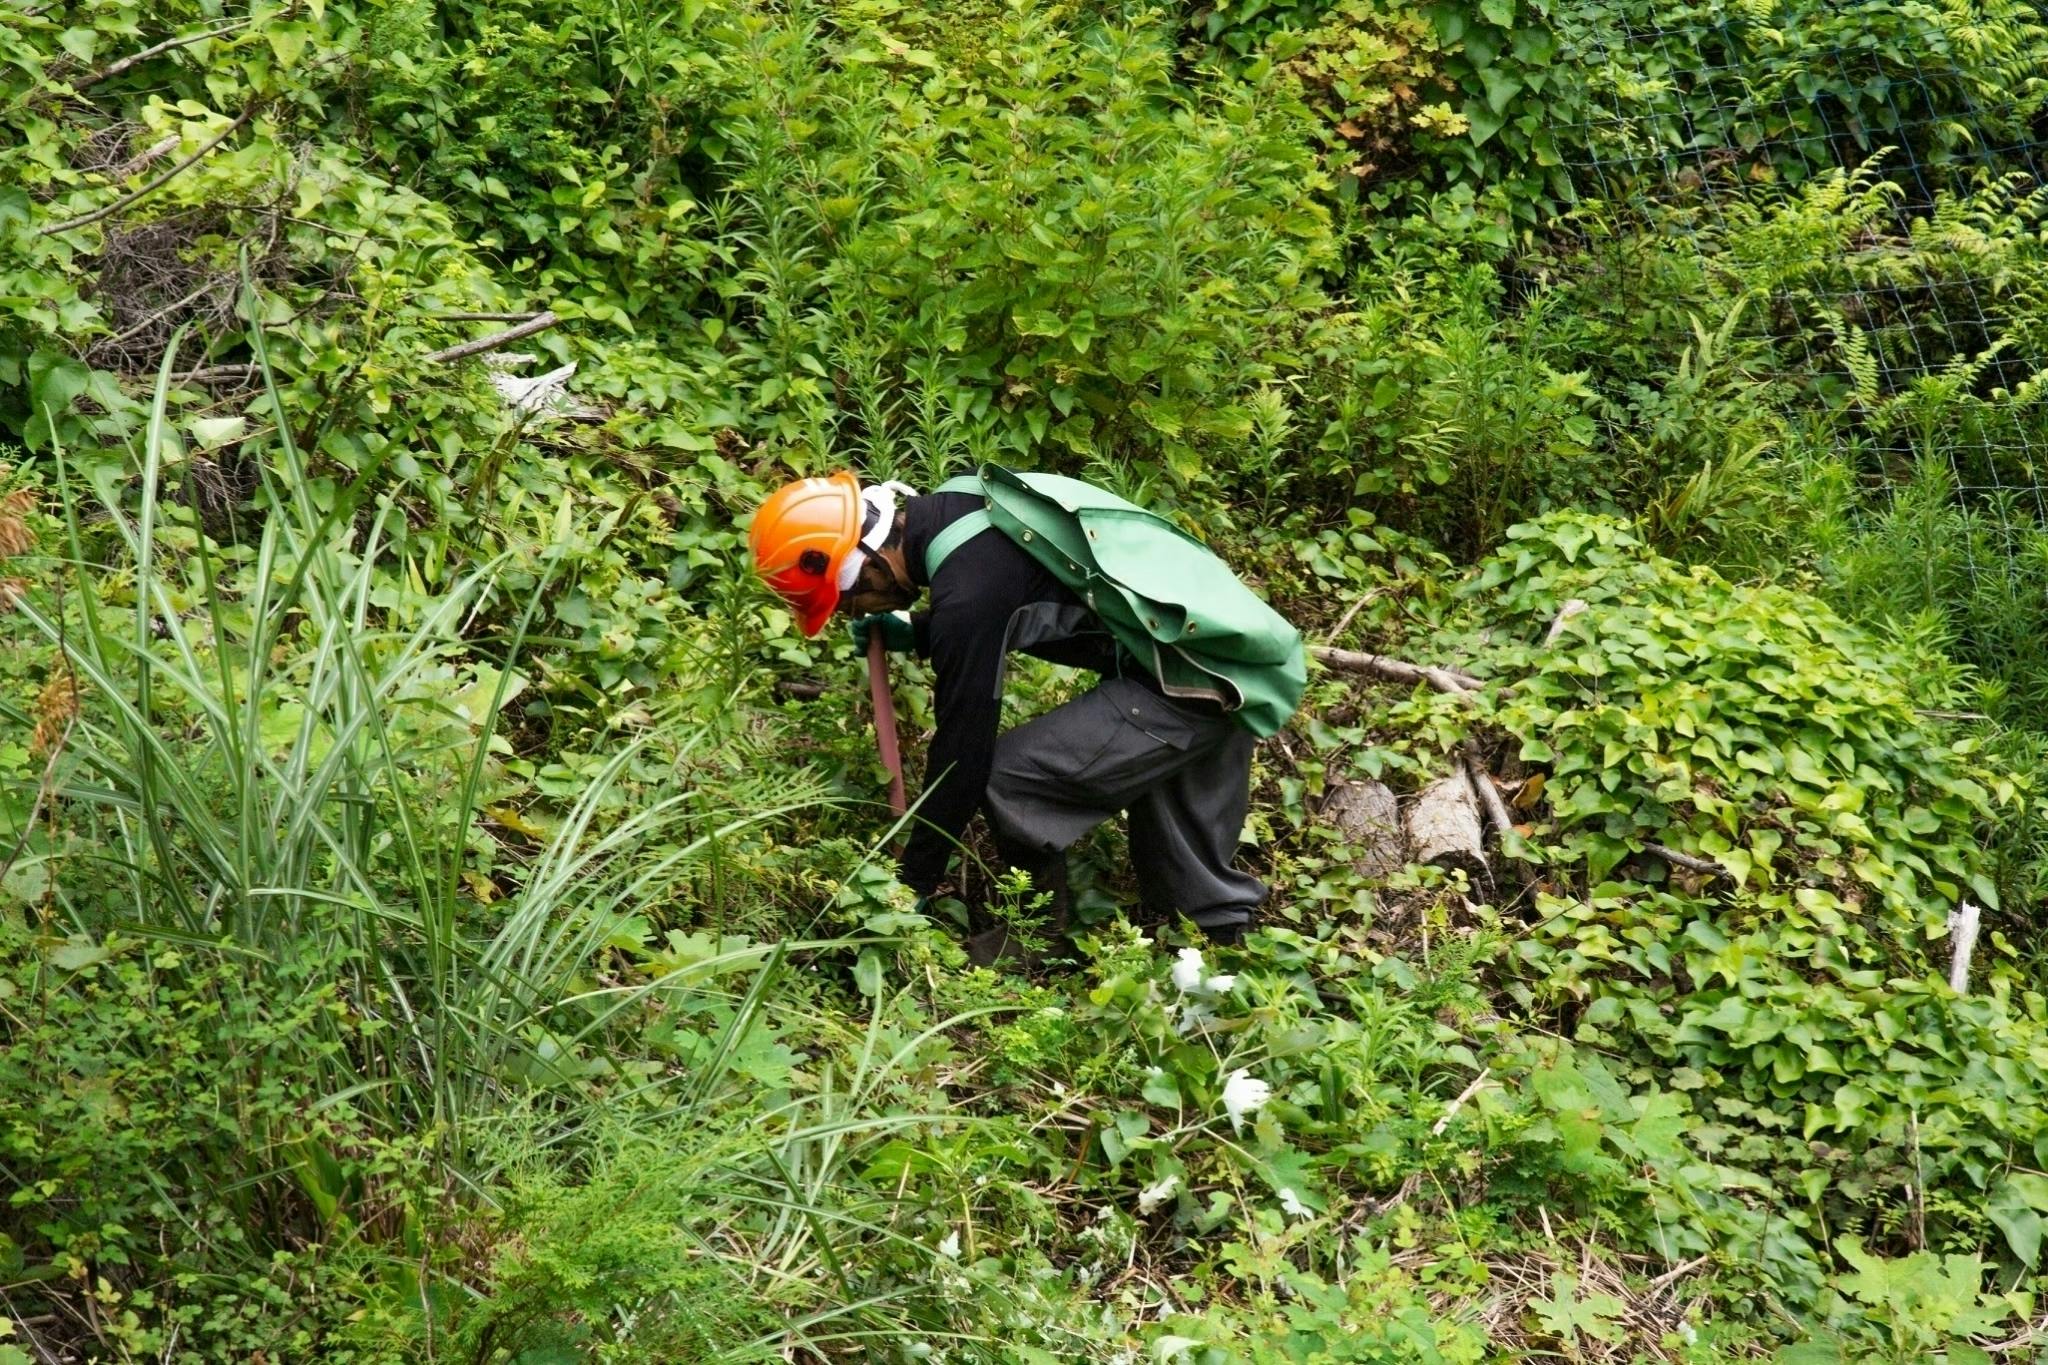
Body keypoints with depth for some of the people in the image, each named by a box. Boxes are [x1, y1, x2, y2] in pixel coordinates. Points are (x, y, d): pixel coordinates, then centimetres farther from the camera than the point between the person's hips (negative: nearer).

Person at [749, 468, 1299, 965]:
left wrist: (915, 882, -4)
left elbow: (962, 751, -16)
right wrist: (917, 632, 15)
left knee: (1008, 776, -5)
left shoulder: (966, 596, -23)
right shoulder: (956, 506, 5)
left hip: (1185, 685, -10)